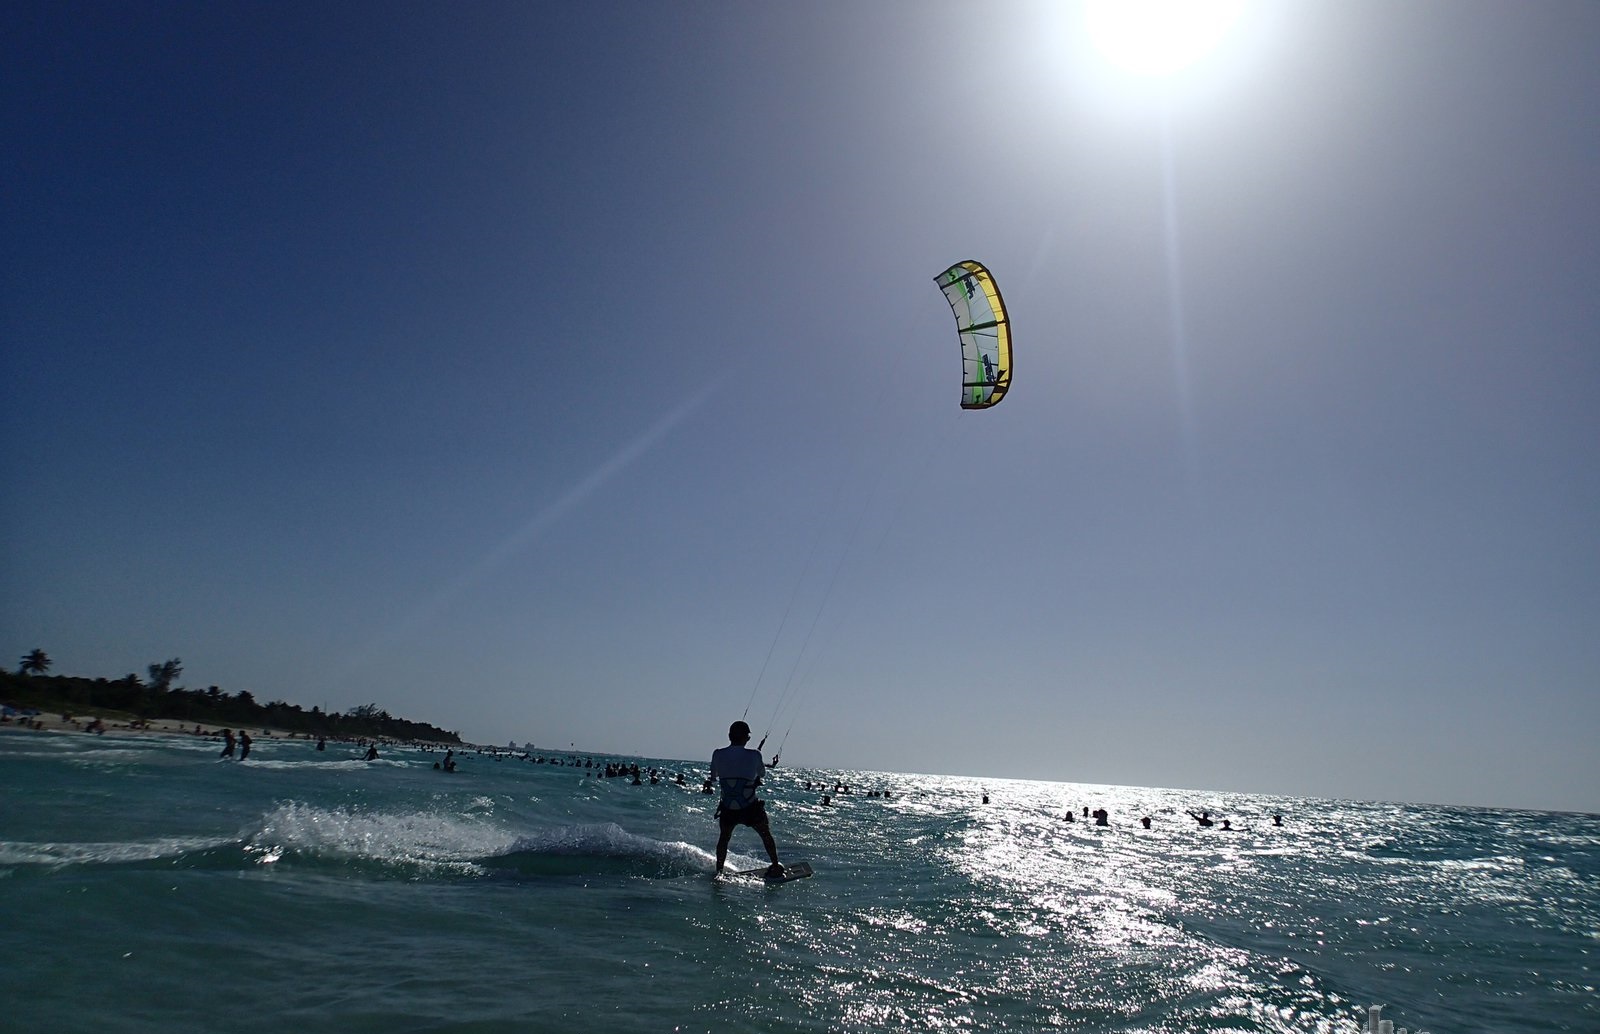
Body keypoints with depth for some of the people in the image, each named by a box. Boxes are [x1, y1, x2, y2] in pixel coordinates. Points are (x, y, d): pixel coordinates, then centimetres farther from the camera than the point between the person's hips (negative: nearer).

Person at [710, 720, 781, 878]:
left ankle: (719, 871, 26)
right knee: (766, 835, 22)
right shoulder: (754, 755, -16)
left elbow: (713, 778, 6)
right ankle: (776, 867, 29)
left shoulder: (718, 754, -10)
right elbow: (762, 773, 3)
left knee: (724, 838, 26)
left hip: (727, 808, 2)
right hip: (751, 807, -2)